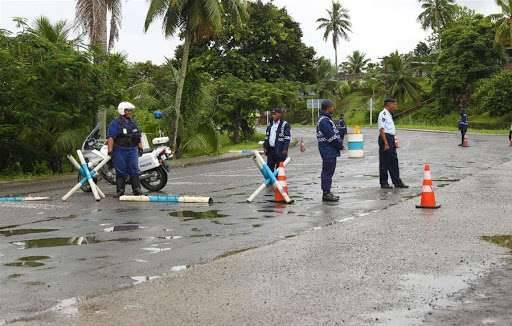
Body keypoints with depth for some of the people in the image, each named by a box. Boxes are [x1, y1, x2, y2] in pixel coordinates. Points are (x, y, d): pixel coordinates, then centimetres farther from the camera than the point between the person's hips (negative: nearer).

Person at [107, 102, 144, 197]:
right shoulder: (115, 123, -6)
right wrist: (110, 151, -20)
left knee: (134, 171, 1)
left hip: (132, 150, 5)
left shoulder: (133, 123, 16)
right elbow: (110, 138, -13)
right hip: (120, 151, -5)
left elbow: (138, 136, 23)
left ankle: (137, 190, 4)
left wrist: (140, 147, 16)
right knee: (121, 172, 0)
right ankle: (120, 191, 7)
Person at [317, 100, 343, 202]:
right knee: (328, 172, -7)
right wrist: (339, 145, -9)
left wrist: (339, 143, 6)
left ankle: (327, 192, 20)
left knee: (328, 172, 14)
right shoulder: (324, 121, -17)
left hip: (330, 151, 11)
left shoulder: (326, 119, 17)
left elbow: (334, 134, 18)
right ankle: (326, 193, -4)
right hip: (328, 151, -11)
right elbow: (331, 136, -20)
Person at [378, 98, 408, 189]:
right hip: (385, 138, -10)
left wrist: (394, 142, 20)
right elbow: (382, 130, -19)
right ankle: (384, 183, 5)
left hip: (391, 139, 10)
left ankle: (397, 182, 15)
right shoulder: (383, 114, -14)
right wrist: (386, 143, -23)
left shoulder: (389, 114, 17)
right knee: (384, 162, -2)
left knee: (394, 161, 11)